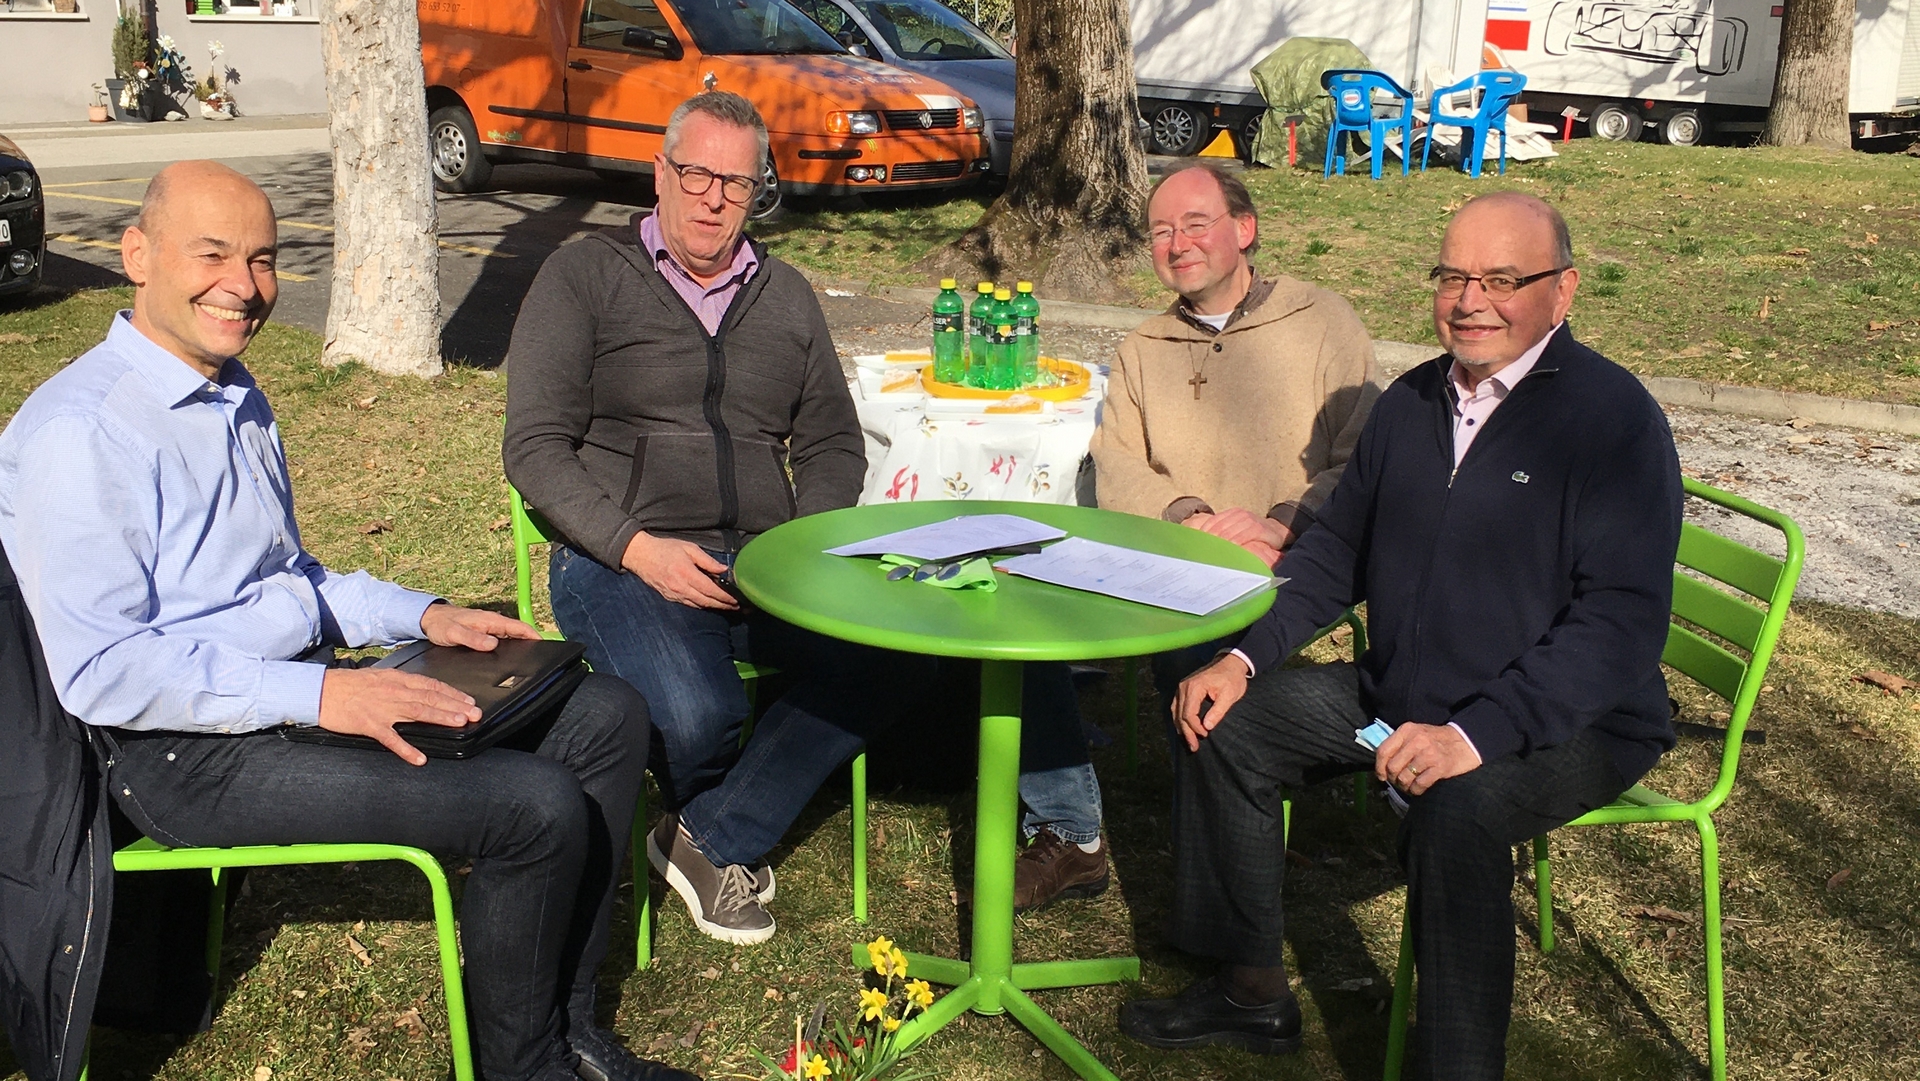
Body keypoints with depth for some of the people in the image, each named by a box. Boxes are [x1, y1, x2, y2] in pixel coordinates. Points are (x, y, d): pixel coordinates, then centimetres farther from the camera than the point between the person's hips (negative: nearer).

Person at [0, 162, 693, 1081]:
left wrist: (423, 616, 7)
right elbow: (99, 673, -21)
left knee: (606, 715, -1)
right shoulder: (79, 432, -16)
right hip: (191, 753, -9)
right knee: (536, 806, -24)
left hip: (295, 688, 10)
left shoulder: (237, 399, 14)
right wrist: (321, 694, -25)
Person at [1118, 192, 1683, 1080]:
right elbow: (1336, 550, 15)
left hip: (1570, 724, -7)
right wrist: (1244, 657, 0)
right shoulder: (1412, 403, 6)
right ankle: (1250, 990, 12)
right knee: (1226, 722, 0)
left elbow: (1625, 618, -24)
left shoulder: (1613, 417, -16)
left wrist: (1474, 735, -33)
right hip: (1399, 697, 7)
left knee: (1456, 810, -36)